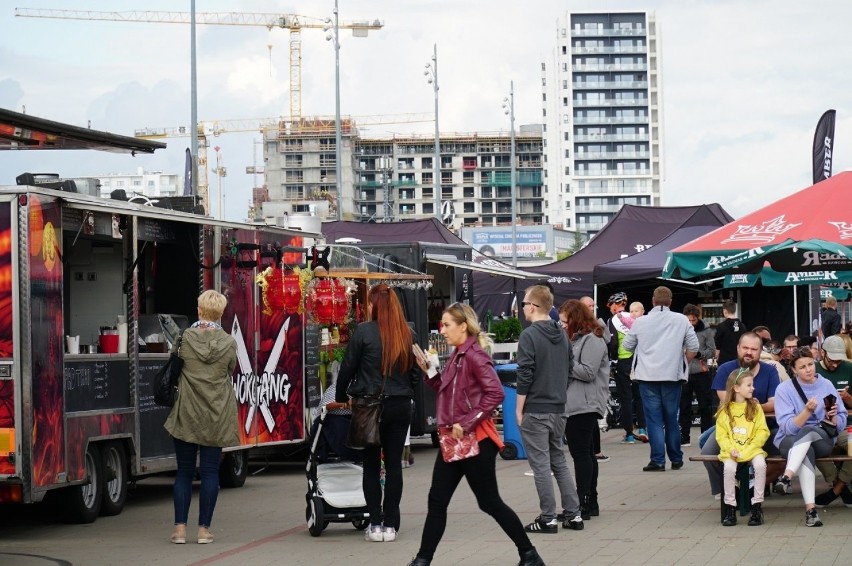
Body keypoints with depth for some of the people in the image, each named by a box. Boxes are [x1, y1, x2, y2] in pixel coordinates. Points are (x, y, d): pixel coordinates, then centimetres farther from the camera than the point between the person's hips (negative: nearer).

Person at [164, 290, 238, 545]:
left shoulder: (185, 338, -6)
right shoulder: (229, 343, -4)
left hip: (186, 413, 0)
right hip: (217, 415, 0)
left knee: (184, 471, 7)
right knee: (210, 471, 4)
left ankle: (180, 528, 3)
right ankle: (204, 529, 3)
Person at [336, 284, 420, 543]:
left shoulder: (364, 331, -9)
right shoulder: (407, 334, 2)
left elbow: (347, 369, -4)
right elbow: (416, 373, 6)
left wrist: (341, 397, 9)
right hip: (401, 405, 3)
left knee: (371, 464, 6)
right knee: (394, 463, 7)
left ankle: (375, 524, 4)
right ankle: (390, 524, 7)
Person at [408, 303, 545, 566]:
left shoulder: (475, 355, -15)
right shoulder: (457, 356, 12)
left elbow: (495, 394, -24)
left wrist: (466, 423, -23)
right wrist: (429, 370, 6)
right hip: (453, 441, 9)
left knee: (489, 502, -1)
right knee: (437, 501, 7)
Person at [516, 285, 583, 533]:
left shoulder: (530, 335, -13)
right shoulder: (562, 335, 10)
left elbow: (525, 375, -15)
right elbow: (570, 370, 15)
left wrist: (519, 409, -8)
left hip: (535, 410, -7)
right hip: (558, 409, 7)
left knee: (541, 465, -2)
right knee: (559, 461, 15)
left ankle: (548, 519, -1)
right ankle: (573, 514, 12)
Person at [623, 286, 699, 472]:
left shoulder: (640, 322, 1)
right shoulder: (681, 320, 1)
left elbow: (628, 346, 13)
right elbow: (693, 347, 1)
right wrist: (682, 364, 16)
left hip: (647, 377, -1)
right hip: (672, 376, 1)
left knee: (654, 420, 1)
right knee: (672, 420, 12)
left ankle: (658, 461, -5)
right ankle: (676, 459, 19)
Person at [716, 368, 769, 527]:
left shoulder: (755, 408, 7)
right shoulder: (724, 411, 5)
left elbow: (763, 432, 1)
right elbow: (721, 435, 2)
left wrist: (749, 450, -12)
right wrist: (730, 449, -16)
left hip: (752, 449, 1)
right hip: (731, 451, -1)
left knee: (760, 465, -29)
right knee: (729, 467, -30)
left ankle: (757, 506, -18)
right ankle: (730, 507, -17)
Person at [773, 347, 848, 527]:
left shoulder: (826, 385, 5)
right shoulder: (784, 389, -2)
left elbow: (841, 423, 5)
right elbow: (788, 427, -12)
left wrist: (833, 418, -18)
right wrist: (807, 411, -26)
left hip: (822, 441, 1)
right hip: (790, 441, -1)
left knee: (809, 431, -35)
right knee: (807, 452, -38)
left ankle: (787, 477, -49)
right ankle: (810, 508, -49)